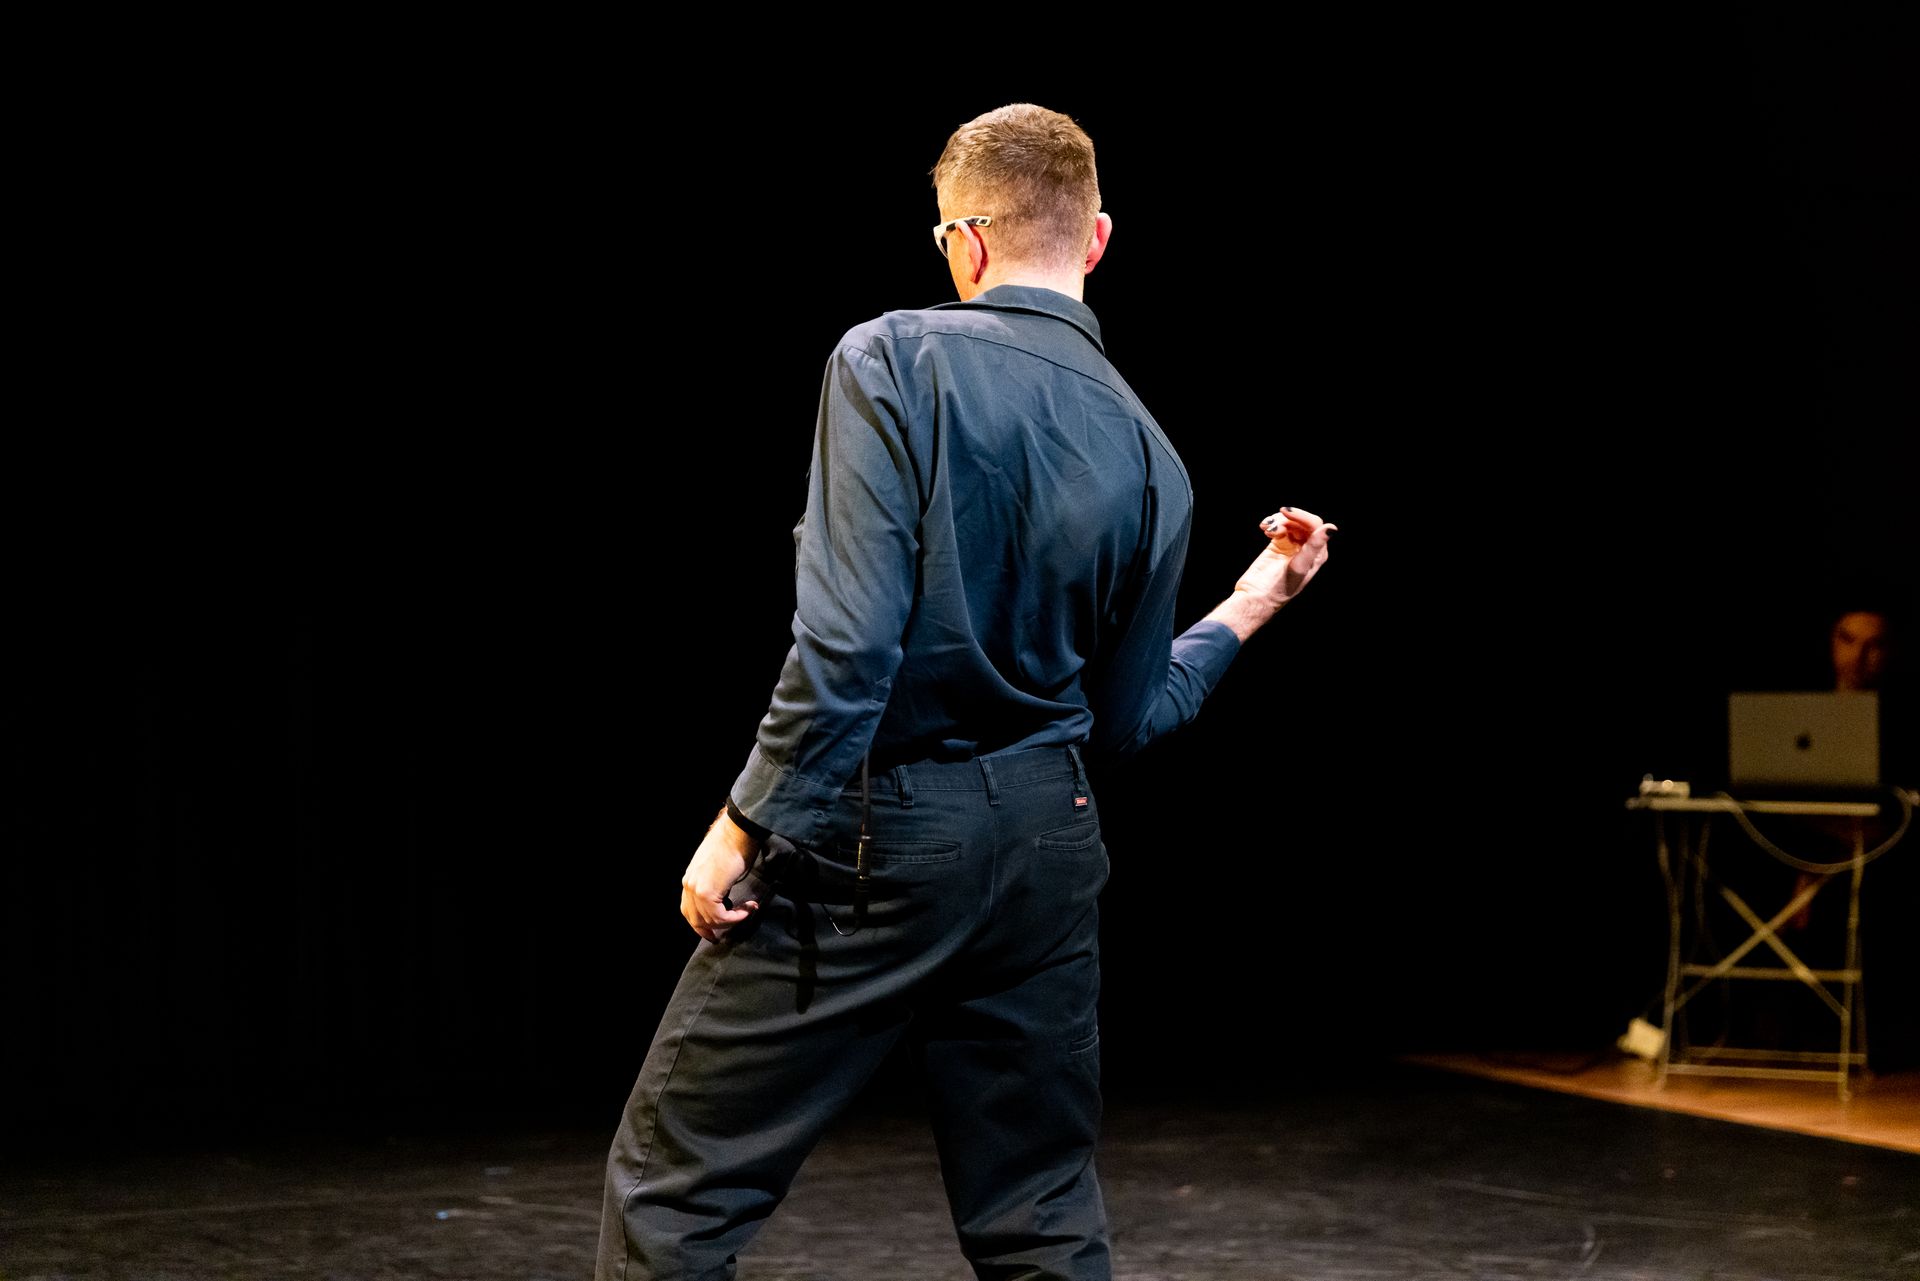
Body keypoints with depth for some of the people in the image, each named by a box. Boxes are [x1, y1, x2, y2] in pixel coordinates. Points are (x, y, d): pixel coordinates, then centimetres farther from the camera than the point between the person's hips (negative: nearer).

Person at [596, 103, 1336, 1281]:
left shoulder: (894, 362, -12)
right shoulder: (1148, 456, 4)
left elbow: (848, 640, -20)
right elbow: (1124, 721, 10)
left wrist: (748, 826, -13)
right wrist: (1247, 611, 25)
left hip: (869, 835, -5)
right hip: (1042, 844, 5)